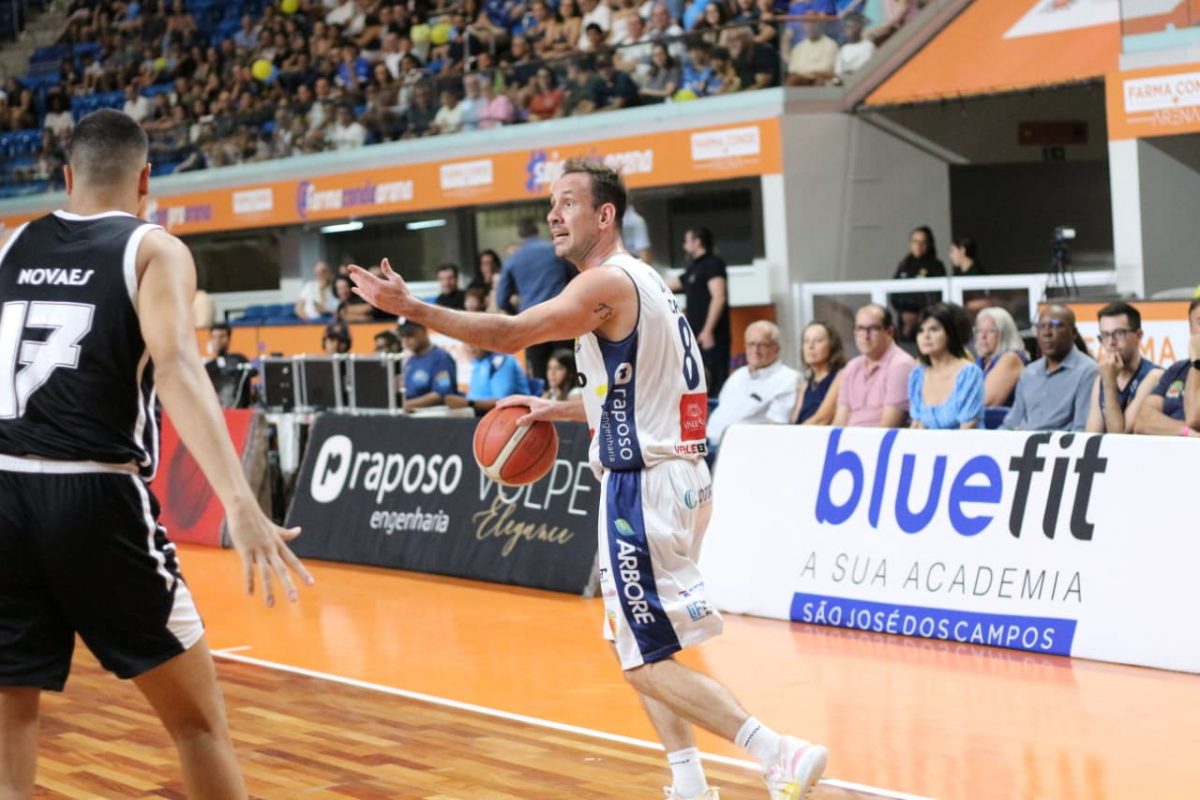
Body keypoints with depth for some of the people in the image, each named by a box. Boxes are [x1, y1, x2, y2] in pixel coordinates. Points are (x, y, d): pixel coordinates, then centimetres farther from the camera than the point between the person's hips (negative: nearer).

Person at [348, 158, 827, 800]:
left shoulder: (608, 283, -14)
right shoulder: (638, 280, 16)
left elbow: (508, 334, -22)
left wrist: (411, 308, -20)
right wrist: (558, 409, 22)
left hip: (645, 484, -10)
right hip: (674, 476, 10)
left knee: (649, 664, -5)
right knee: (637, 646, 19)